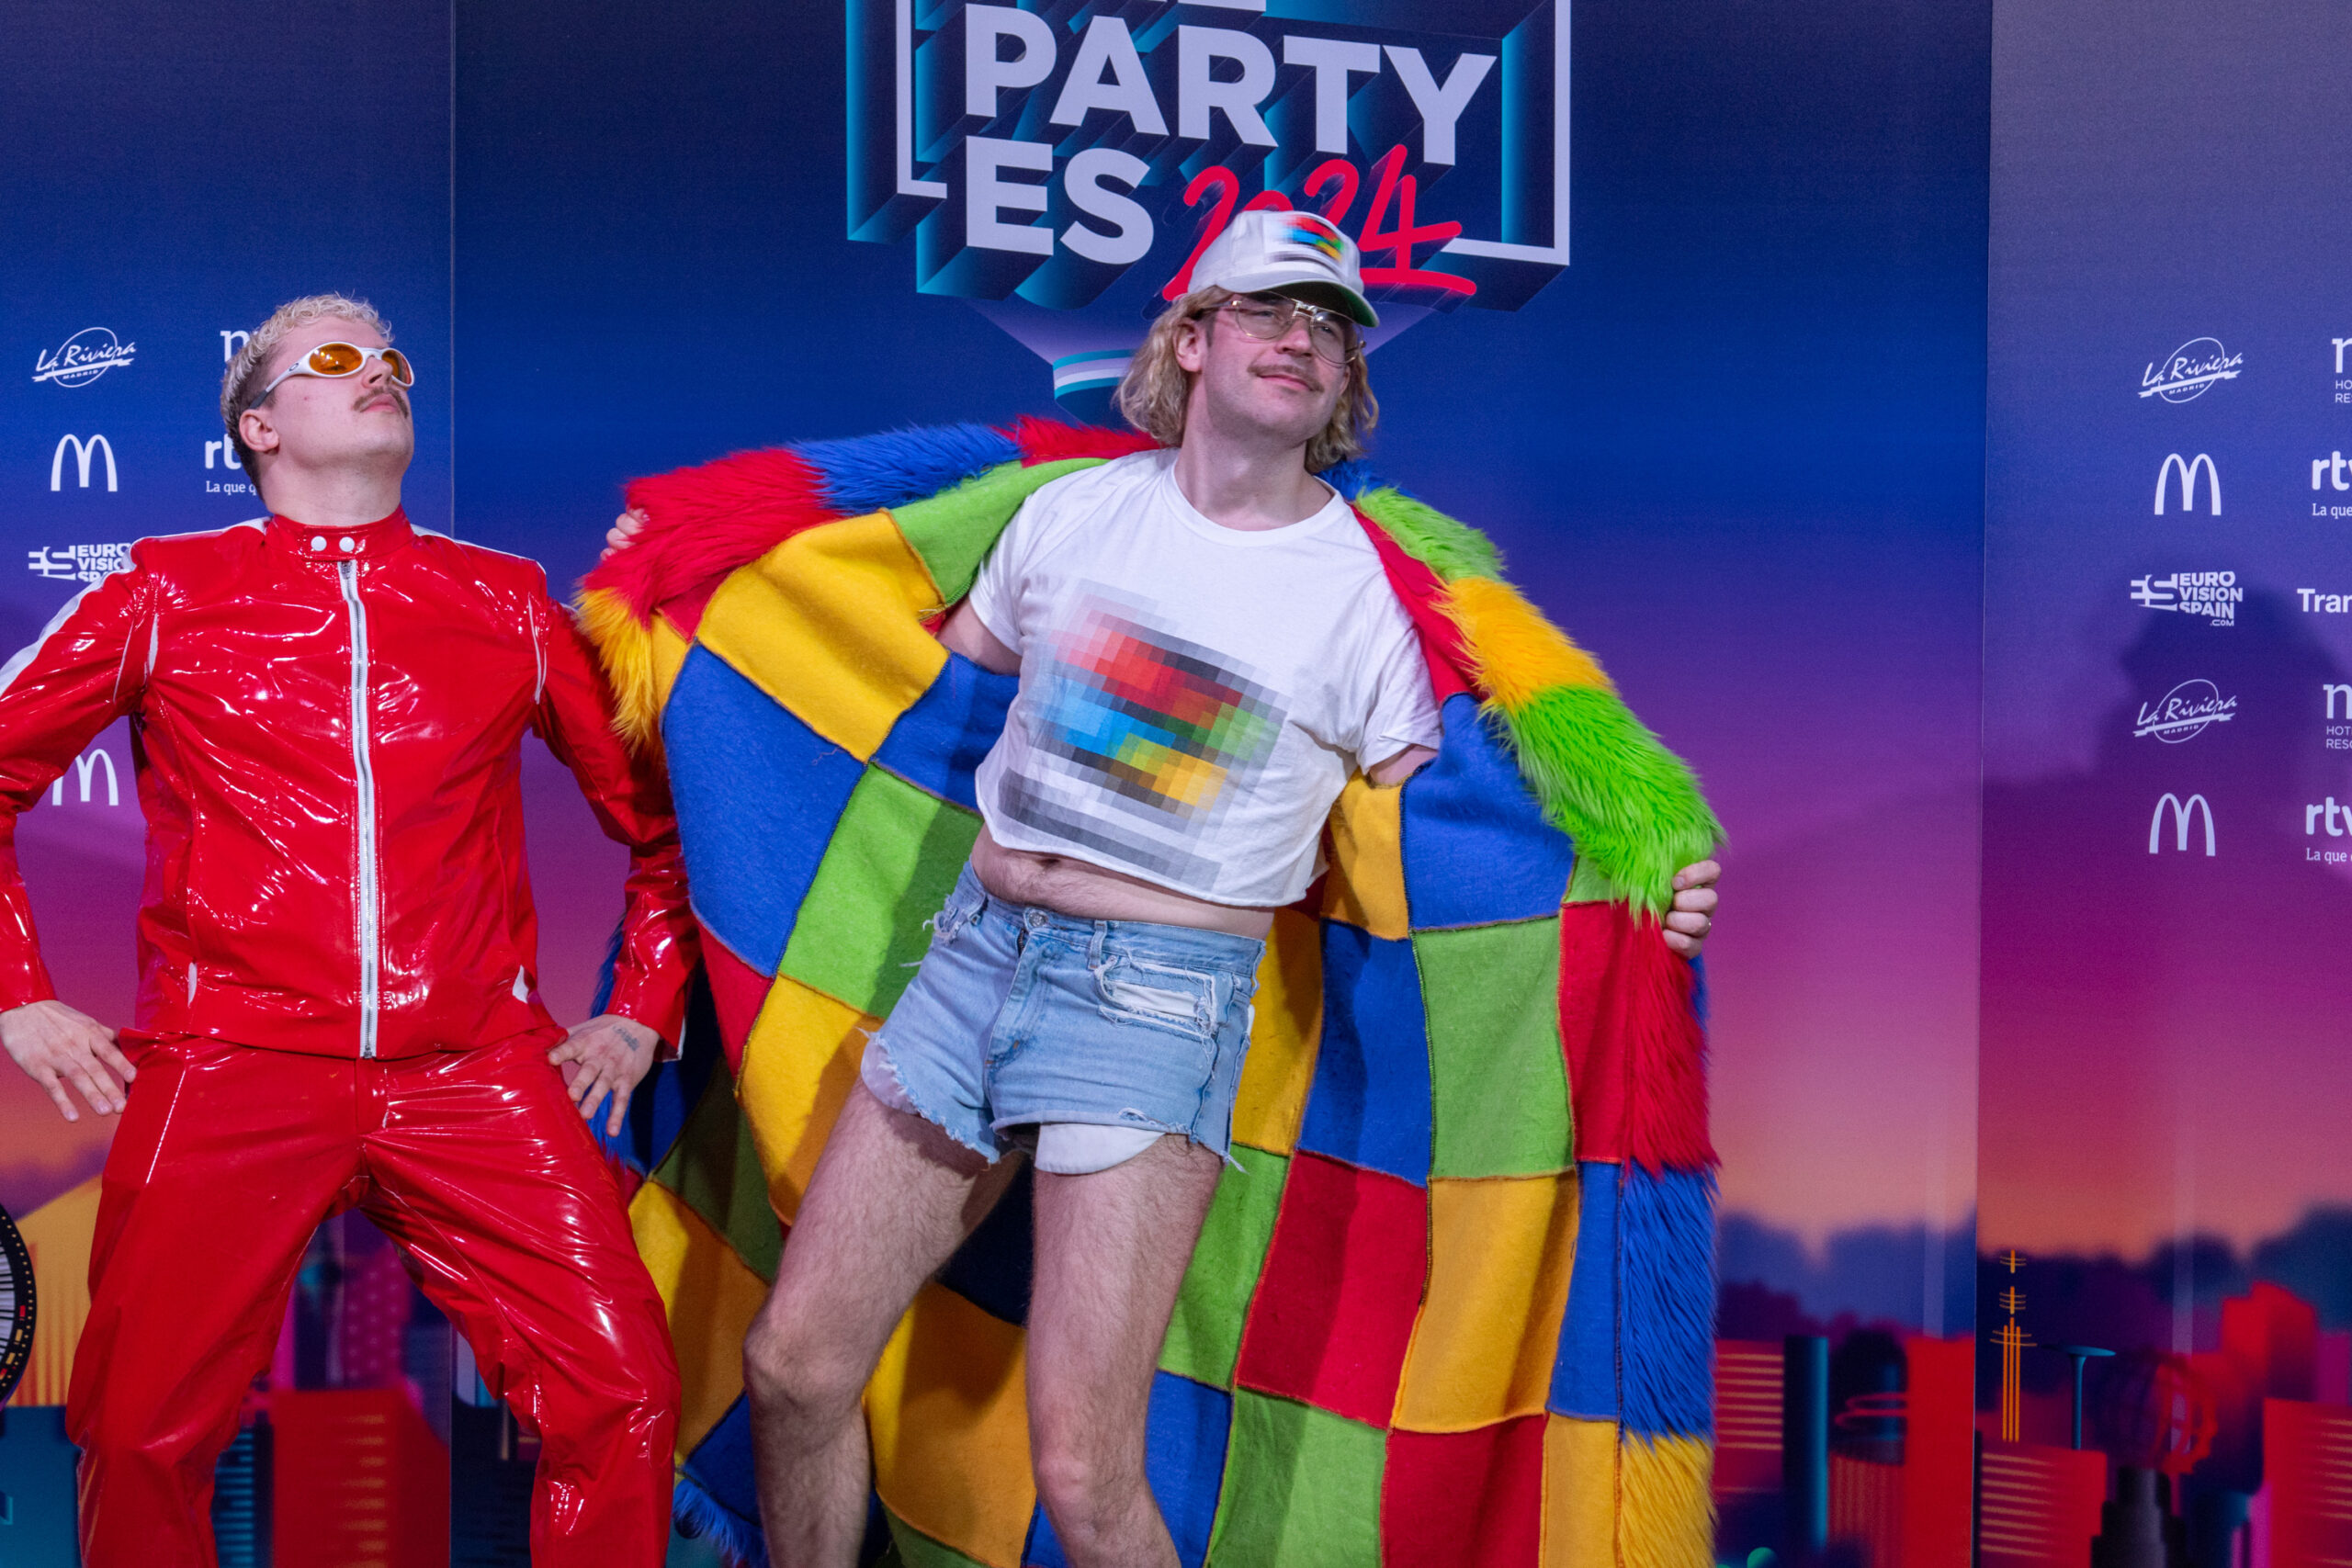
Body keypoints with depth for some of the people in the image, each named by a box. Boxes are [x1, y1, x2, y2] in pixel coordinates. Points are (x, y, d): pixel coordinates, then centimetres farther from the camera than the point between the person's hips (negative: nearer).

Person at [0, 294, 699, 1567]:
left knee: (625, 1396, -12)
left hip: (475, 1070, 1)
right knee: (142, 1437, -2)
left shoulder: (508, 603, 15)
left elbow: (657, 808, 21)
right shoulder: (167, 593, 11)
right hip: (232, 1071, -1)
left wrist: (641, 1007, 15)